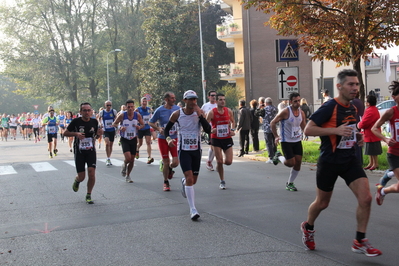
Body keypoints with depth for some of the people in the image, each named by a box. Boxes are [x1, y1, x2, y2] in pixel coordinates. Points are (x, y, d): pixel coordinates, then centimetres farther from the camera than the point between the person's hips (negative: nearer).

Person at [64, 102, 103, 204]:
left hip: (91, 151, 2)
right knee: (82, 177, -1)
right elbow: (65, 133, -2)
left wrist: (98, 134, -9)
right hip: (79, 152, -2)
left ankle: (88, 196, 6)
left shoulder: (94, 121, 0)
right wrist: (76, 133, -19)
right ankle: (77, 181, 39)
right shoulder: (76, 121, -10)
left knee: (92, 173, -13)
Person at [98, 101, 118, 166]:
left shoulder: (114, 111, -4)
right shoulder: (102, 112, -3)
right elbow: (99, 118, 15)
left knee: (111, 145, 11)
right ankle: (108, 159, -14)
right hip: (105, 130, -2)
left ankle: (108, 159, 28)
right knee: (107, 143, -22)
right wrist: (100, 123, -2)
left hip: (112, 130, 2)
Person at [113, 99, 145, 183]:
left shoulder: (138, 115, -6)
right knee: (128, 158, -19)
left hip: (133, 139, 3)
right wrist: (120, 127, -23)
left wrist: (139, 127, -15)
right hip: (124, 139, -3)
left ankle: (128, 176, 28)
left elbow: (143, 124, 8)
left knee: (132, 159, 7)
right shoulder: (122, 115, -12)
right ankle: (124, 166, 17)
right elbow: (114, 124, -2)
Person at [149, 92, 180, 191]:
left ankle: (169, 168, 31)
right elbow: (151, 122, 2)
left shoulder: (177, 109, 0)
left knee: (175, 162, -7)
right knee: (166, 162, 2)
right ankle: (166, 182, 22)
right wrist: (158, 129, -14)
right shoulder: (160, 110, -8)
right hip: (163, 139, -2)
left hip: (174, 138, 2)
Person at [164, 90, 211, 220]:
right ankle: (193, 210, -12)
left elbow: (208, 130, -14)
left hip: (196, 150, 3)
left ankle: (184, 182, 51)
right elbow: (167, 128, 7)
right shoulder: (177, 114, -6)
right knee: (189, 178, -16)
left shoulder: (200, 112, -4)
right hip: (183, 150, -3)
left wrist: (200, 115, -23)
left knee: (193, 180, 12)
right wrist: (168, 138, -12)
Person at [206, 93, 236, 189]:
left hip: (227, 139, 3)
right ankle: (222, 181, 14)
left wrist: (232, 130, 1)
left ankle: (219, 166, 33)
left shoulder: (229, 111, 1)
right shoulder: (211, 112, -10)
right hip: (216, 139, -3)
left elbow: (233, 121, 18)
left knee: (229, 162, -3)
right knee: (219, 161, -2)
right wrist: (210, 130, -26)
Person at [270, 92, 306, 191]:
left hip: (297, 141, 6)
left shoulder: (301, 112, 2)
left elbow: (303, 126, 16)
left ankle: (290, 183, 20)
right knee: (291, 163, -9)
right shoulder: (285, 112, -16)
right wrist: (276, 136, -15)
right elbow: (273, 123, -11)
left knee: (298, 163, 3)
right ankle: (278, 157, 24)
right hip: (286, 141, -6)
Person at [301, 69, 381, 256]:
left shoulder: (352, 108, 8)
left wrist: (356, 137, 4)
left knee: (365, 198, -10)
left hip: (349, 160, 6)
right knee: (322, 203, 11)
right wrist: (336, 130, -28)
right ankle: (308, 228, 41)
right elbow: (308, 129, -20)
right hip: (329, 161, -6)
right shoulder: (329, 107, -16)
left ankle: (360, 242, 3)